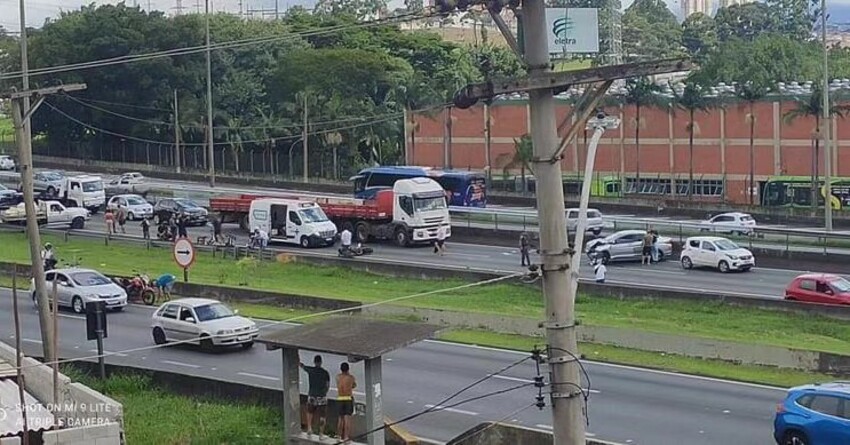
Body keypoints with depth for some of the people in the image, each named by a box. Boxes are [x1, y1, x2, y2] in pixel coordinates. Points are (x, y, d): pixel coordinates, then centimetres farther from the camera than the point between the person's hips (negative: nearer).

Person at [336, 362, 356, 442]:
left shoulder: (338, 377, 3)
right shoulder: (351, 377, -6)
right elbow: (354, 385, 14)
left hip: (340, 399, 4)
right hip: (349, 399, -4)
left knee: (341, 418, 17)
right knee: (347, 418, -7)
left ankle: (340, 435, 21)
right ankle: (346, 436, -14)